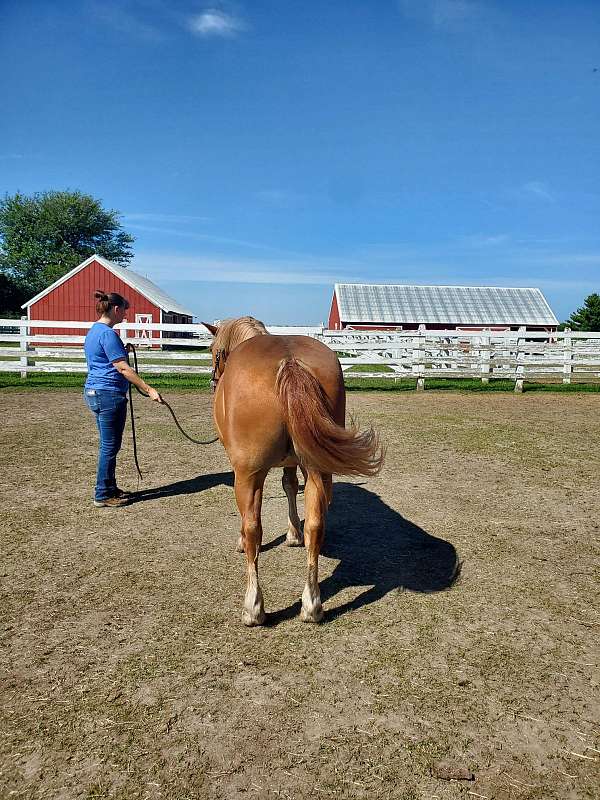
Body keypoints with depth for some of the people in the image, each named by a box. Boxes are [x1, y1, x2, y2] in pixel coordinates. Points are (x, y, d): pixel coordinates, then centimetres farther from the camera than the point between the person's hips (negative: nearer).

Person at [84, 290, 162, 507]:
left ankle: (109, 488, 28)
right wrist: (149, 389, -22)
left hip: (94, 391, 10)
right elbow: (122, 368, -21)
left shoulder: (94, 331, 14)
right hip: (109, 394, -10)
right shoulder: (108, 334, -17)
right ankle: (103, 495, 9)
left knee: (108, 445, 18)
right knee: (110, 446, 0)